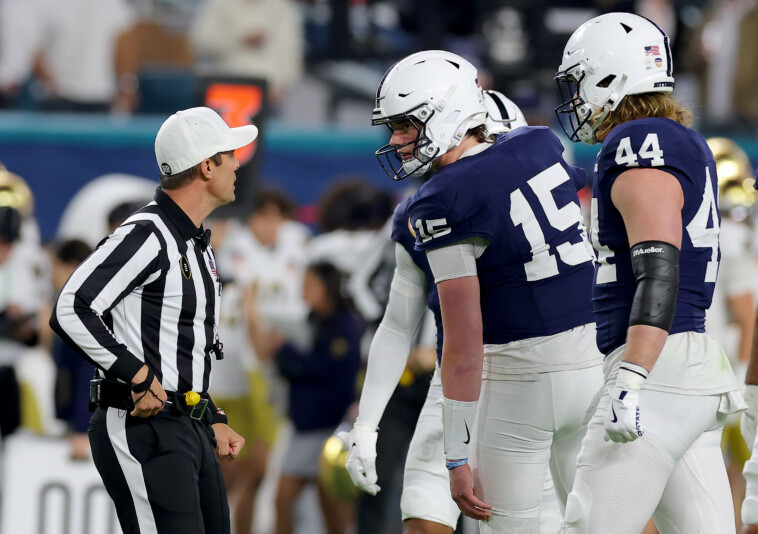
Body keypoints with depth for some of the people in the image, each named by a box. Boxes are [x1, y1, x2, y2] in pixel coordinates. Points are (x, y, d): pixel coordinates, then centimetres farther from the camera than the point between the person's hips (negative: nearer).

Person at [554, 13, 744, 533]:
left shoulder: (640, 145, -12)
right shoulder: (687, 145, 19)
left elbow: (659, 274, -22)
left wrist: (631, 383, -29)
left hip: (659, 372, -10)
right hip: (700, 368, 10)